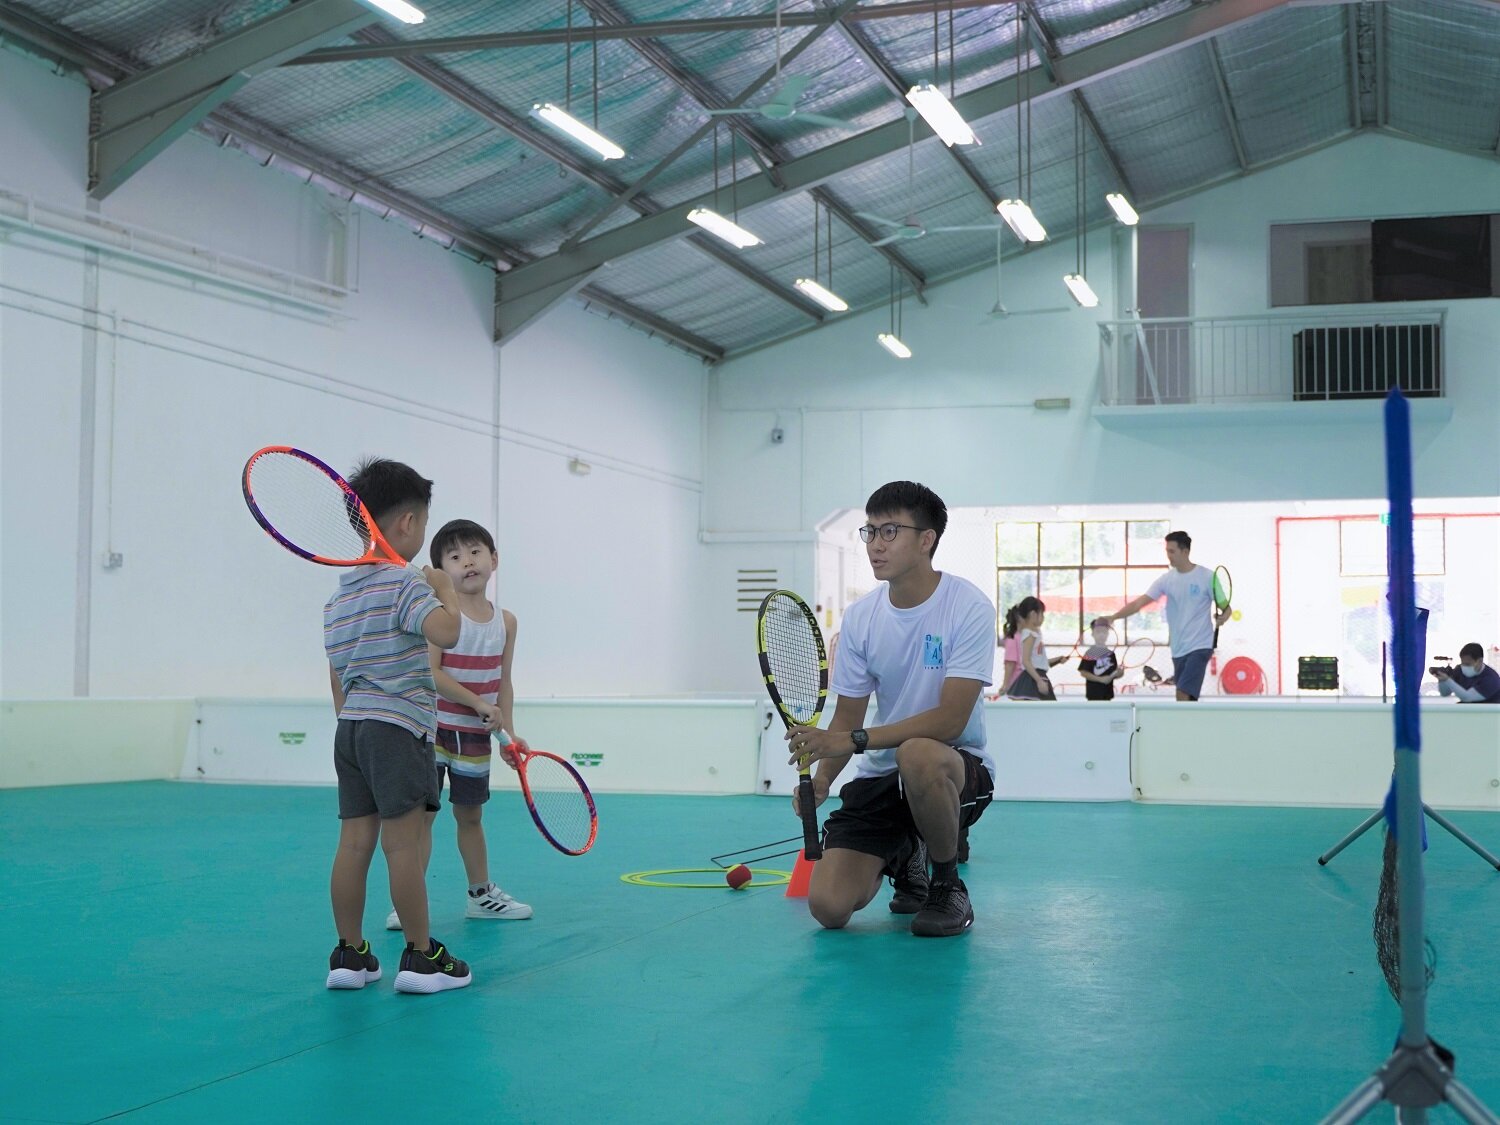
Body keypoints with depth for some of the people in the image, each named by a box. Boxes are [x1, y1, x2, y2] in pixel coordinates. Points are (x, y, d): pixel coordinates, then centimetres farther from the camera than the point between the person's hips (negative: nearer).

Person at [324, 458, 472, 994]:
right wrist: (446, 588, -8)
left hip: (350, 728, 8)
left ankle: (350, 954, 12)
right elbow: (445, 632, -27)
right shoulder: (405, 582, -10)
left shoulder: (339, 593, 16)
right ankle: (420, 957, 1)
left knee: (353, 842, 8)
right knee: (404, 844, -4)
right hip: (397, 728, -8)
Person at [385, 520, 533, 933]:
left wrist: (509, 732, 2)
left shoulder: (505, 622, 4)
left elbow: (503, 681, 9)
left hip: (475, 735, 5)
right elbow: (430, 672, -21)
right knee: (421, 813, -3)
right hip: (434, 728, -5)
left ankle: (481, 894, 28)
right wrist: (478, 703, -22)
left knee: (470, 815, 17)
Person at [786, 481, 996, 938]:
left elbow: (950, 719, -23)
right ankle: (901, 856, 23)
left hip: (955, 767, -4)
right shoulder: (860, 617, 0)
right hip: (879, 777, 4)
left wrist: (853, 740, -30)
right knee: (828, 906, -14)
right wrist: (821, 777, -16)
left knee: (917, 754, -41)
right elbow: (848, 716, 4)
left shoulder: (969, 608, -15)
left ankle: (948, 886, -12)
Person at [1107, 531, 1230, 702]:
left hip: (1200, 646, -5)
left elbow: (1225, 607, -2)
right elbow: (1139, 603, -1)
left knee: (1183, 695, -17)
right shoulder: (1166, 579, 4)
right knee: (1188, 701, 9)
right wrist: (1113, 617, -13)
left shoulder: (1207, 577, -6)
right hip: (1178, 649, 5)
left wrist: (1223, 617, -26)